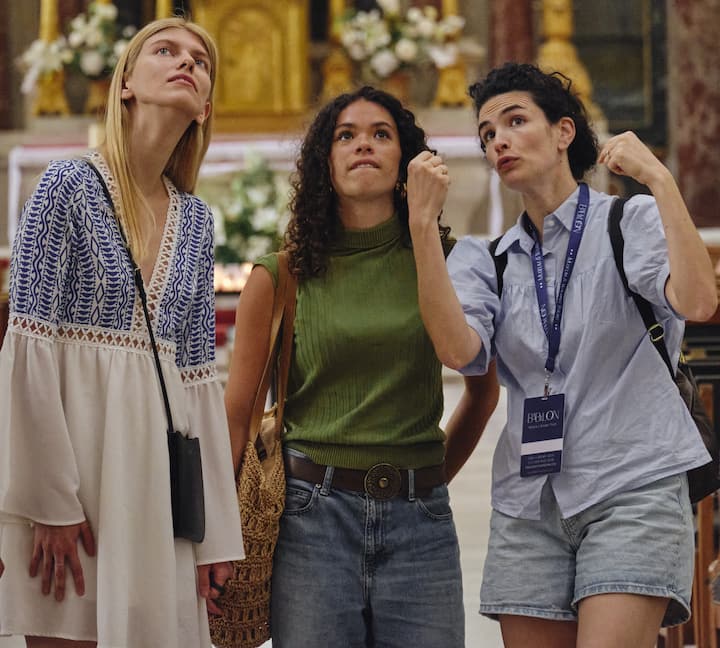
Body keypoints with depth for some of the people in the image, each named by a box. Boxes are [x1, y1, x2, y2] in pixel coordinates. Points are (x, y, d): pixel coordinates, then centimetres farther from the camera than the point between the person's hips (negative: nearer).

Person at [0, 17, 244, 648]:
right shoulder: (70, 185, -3)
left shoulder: (197, 221, 13)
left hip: (159, 468, 5)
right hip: (75, 441, -5)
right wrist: (52, 499, -15)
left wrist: (215, 531, 7)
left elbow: (199, 375, 12)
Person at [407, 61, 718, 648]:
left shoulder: (631, 223, 4)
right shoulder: (487, 260, 14)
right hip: (529, 502, 4)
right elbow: (459, 350, -8)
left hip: (633, 489, -4)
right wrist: (423, 224, -11)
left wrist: (660, 180, -16)